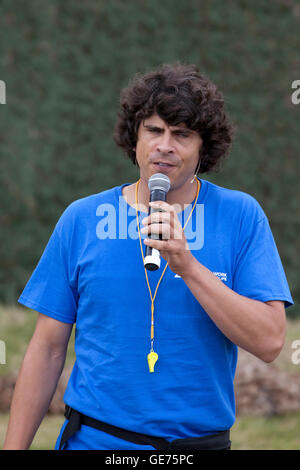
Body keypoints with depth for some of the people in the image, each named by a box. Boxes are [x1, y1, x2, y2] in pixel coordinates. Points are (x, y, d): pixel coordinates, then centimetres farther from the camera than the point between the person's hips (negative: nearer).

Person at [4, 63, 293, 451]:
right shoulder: (81, 218, 0)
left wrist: (187, 266, -22)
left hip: (201, 438, 0)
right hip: (93, 438, 0)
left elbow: (269, 343, -13)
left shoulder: (241, 216, -4)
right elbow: (48, 348, 1)